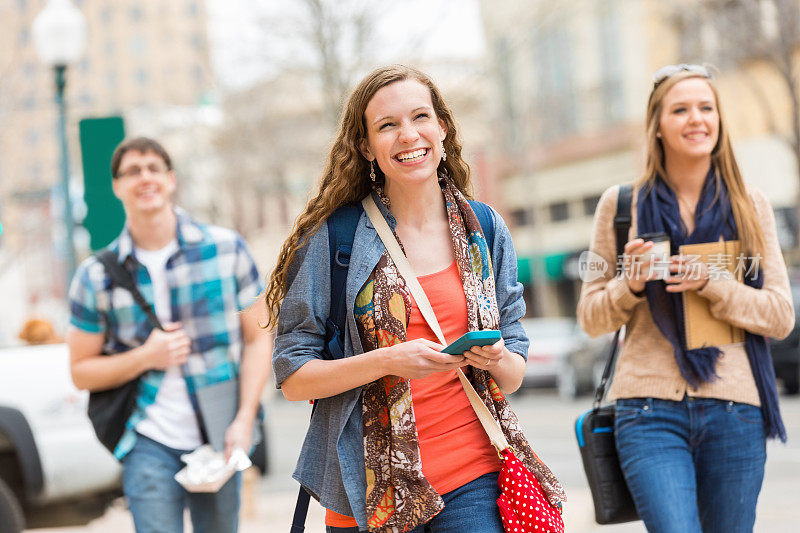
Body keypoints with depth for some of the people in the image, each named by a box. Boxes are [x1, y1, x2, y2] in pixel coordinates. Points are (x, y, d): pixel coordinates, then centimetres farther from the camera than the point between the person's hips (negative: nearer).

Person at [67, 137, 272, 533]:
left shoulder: (227, 248, 0)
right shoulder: (97, 275, 0)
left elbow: (257, 337, 4)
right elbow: (81, 372, 6)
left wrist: (244, 420, -7)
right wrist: (145, 357, -12)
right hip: (150, 444, -1)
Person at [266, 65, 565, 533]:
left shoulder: (485, 230, 6)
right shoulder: (333, 237, -3)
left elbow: (513, 377, 11)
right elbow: (293, 377, -4)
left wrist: (495, 359, -11)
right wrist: (388, 361, -18)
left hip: (473, 478, 2)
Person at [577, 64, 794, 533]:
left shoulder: (749, 205, 8)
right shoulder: (622, 204, 5)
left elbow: (781, 316, 5)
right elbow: (591, 318, 9)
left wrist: (712, 283, -11)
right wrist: (631, 283, -11)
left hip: (735, 409, 2)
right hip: (651, 409, -2)